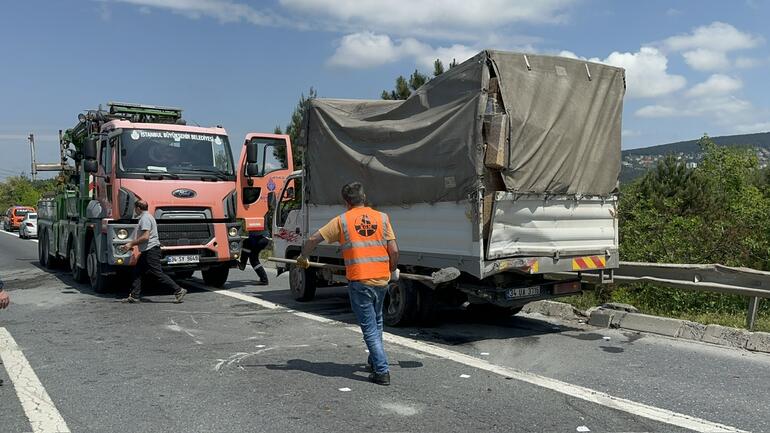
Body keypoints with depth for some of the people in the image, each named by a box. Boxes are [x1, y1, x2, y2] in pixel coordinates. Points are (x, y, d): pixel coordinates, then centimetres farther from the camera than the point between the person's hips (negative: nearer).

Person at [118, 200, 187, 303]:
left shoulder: (145, 218, -14)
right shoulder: (145, 217, 20)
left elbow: (145, 237, -23)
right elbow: (139, 237, 25)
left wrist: (131, 244, -14)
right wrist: (129, 245, 22)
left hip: (151, 251, -11)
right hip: (147, 251, 11)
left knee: (158, 274, -9)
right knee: (137, 272, 11)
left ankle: (178, 290, -9)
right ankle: (134, 296, 15)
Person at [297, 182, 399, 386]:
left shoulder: (341, 221, -1)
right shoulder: (381, 218, 4)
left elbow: (313, 239, 2)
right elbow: (394, 251, 1)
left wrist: (303, 258, 20)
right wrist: (393, 271, 19)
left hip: (359, 281, -4)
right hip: (382, 280, 4)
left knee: (369, 328, 3)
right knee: (376, 322, 25)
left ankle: (382, 371, 0)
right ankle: (375, 360, 39)